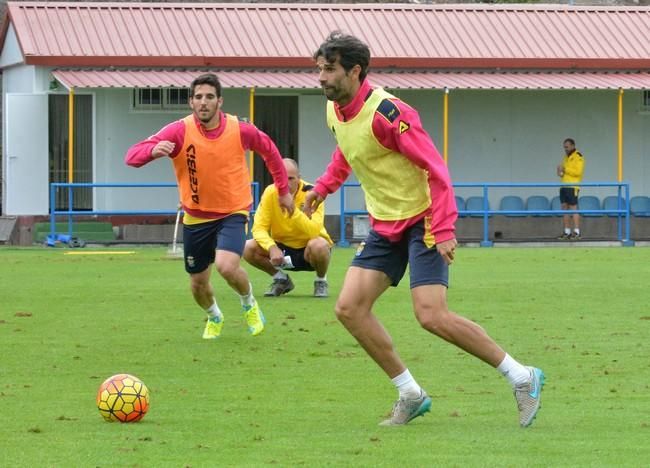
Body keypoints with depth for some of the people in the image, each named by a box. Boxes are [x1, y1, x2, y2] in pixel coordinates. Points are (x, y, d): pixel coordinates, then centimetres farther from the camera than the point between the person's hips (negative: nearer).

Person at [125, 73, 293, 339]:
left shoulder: (240, 130, -12)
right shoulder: (179, 131, -17)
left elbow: (269, 150, 9)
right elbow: (132, 157, -24)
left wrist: (283, 190, 12)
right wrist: (153, 151, -47)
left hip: (233, 213, -2)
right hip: (196, 217, 2)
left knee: (226, 266, -26)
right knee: (198, 284, 11)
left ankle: (249, 304, 8)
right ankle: (214, 317, 47)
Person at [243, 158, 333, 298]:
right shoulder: (271, 192, -13)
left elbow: (314, 231, -34)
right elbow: (259, 228, -17)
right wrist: (272, 247, -35)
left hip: (306, 250, -3)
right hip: (282, 246, 3)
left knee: (318, 246, -38)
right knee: (248, 248, -21)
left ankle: (321, 281, -4)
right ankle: (281, 280, 6)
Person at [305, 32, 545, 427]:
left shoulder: (386, 112, -23)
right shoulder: (334, 111, 2)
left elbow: (435, 168, -23)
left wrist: (444, 229, -27)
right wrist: (324, 186, 16)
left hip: (421, 220, -8)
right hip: (384, 226, 8)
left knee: (432, 316, -18)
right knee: (349, 308, -3)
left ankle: (521, 377, -4)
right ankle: (411, 395, 8)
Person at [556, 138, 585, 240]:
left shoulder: (578, 157, -6)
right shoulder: (566, 157, 19)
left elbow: (578, 172, -16)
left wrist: (565, 169, -15)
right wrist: (560, 171, 3)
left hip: (572, 186, -8)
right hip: (564, 185, 8)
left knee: (573, 208, -10)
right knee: (564, 208, 6)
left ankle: (576, 232, -9)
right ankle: (567, 232, 9)